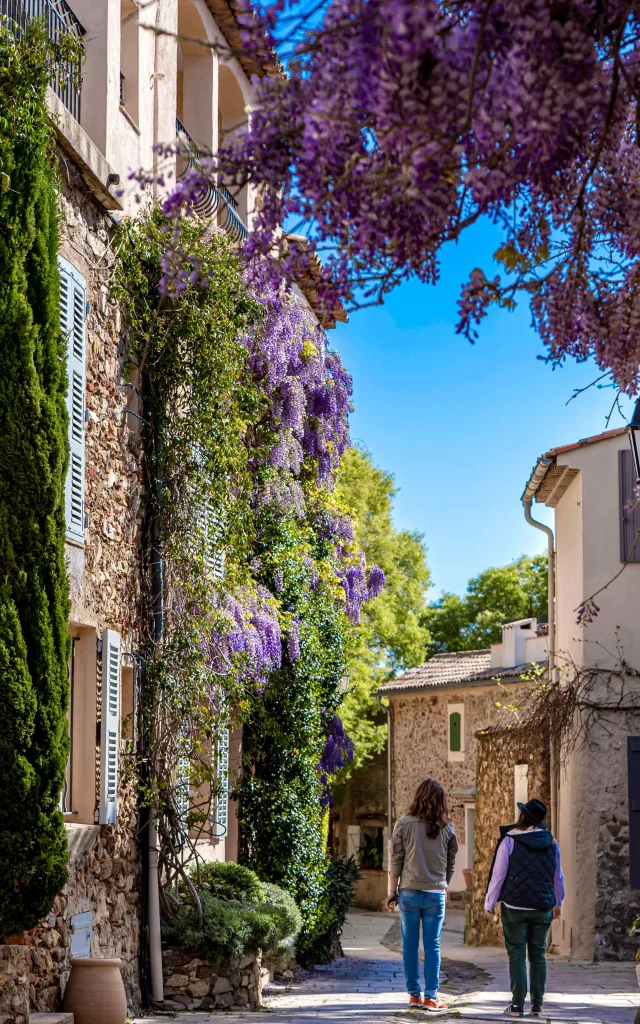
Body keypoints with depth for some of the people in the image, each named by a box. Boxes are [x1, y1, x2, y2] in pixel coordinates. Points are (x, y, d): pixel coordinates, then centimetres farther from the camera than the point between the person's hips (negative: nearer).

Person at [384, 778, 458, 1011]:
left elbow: (396, 860, -2)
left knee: (410, 945, 8)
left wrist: (392, 891, 6)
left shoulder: (404, 824, -5)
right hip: (436, 894, 1)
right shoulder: (447, 828, 0)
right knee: (432, 946, 5)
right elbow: (451, 862, 6)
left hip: (409, 893, -1)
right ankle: (431, 997, 4)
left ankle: (414, 994, 10)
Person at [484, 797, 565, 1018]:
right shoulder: (551, 843, 4)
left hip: (515, 907, -3)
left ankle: (517, 1004, -1)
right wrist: (557, 903, 26)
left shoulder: (510, 841, -9)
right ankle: (537, 1005, 9)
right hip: (543, 909, 3)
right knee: (538, 955, 10)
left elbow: (498, 875, -6)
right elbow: (558, 877, 12)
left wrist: (489, 903, 5)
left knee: (516, 955, 2)